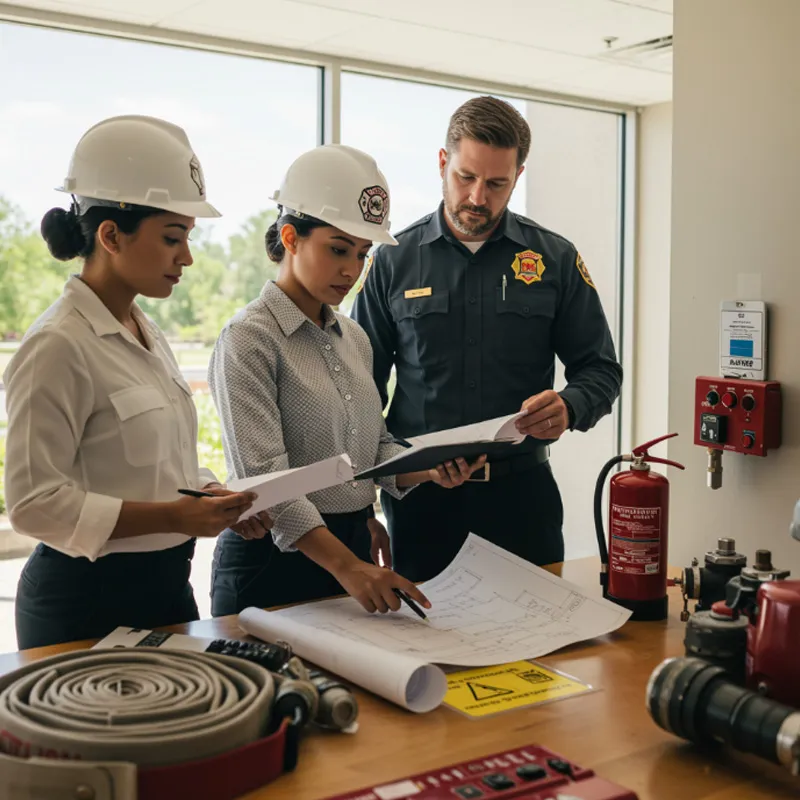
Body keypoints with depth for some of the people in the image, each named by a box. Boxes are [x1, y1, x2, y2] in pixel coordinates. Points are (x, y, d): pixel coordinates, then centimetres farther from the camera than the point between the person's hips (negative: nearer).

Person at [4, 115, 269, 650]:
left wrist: (213, 499, -3)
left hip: (167, 584, 8)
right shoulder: (59, 346, -18)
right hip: (88, 601, -8)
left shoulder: (149, 335, 8)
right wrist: (173, 516, -25)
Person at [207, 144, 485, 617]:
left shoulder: (355, 339, 9)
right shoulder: (250, 339, -14)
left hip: (356, 547, 7)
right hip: (276, 558, -7)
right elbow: (265, 480, -22)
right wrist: (346, 566, -31)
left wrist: (430, 469, -8)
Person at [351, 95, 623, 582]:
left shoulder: (555, 259, 4)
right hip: (420, 497, 0)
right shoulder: (395, 260, 3)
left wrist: (569, 408, -16)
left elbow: (600, 370, 7)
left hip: (522, 490, 0)